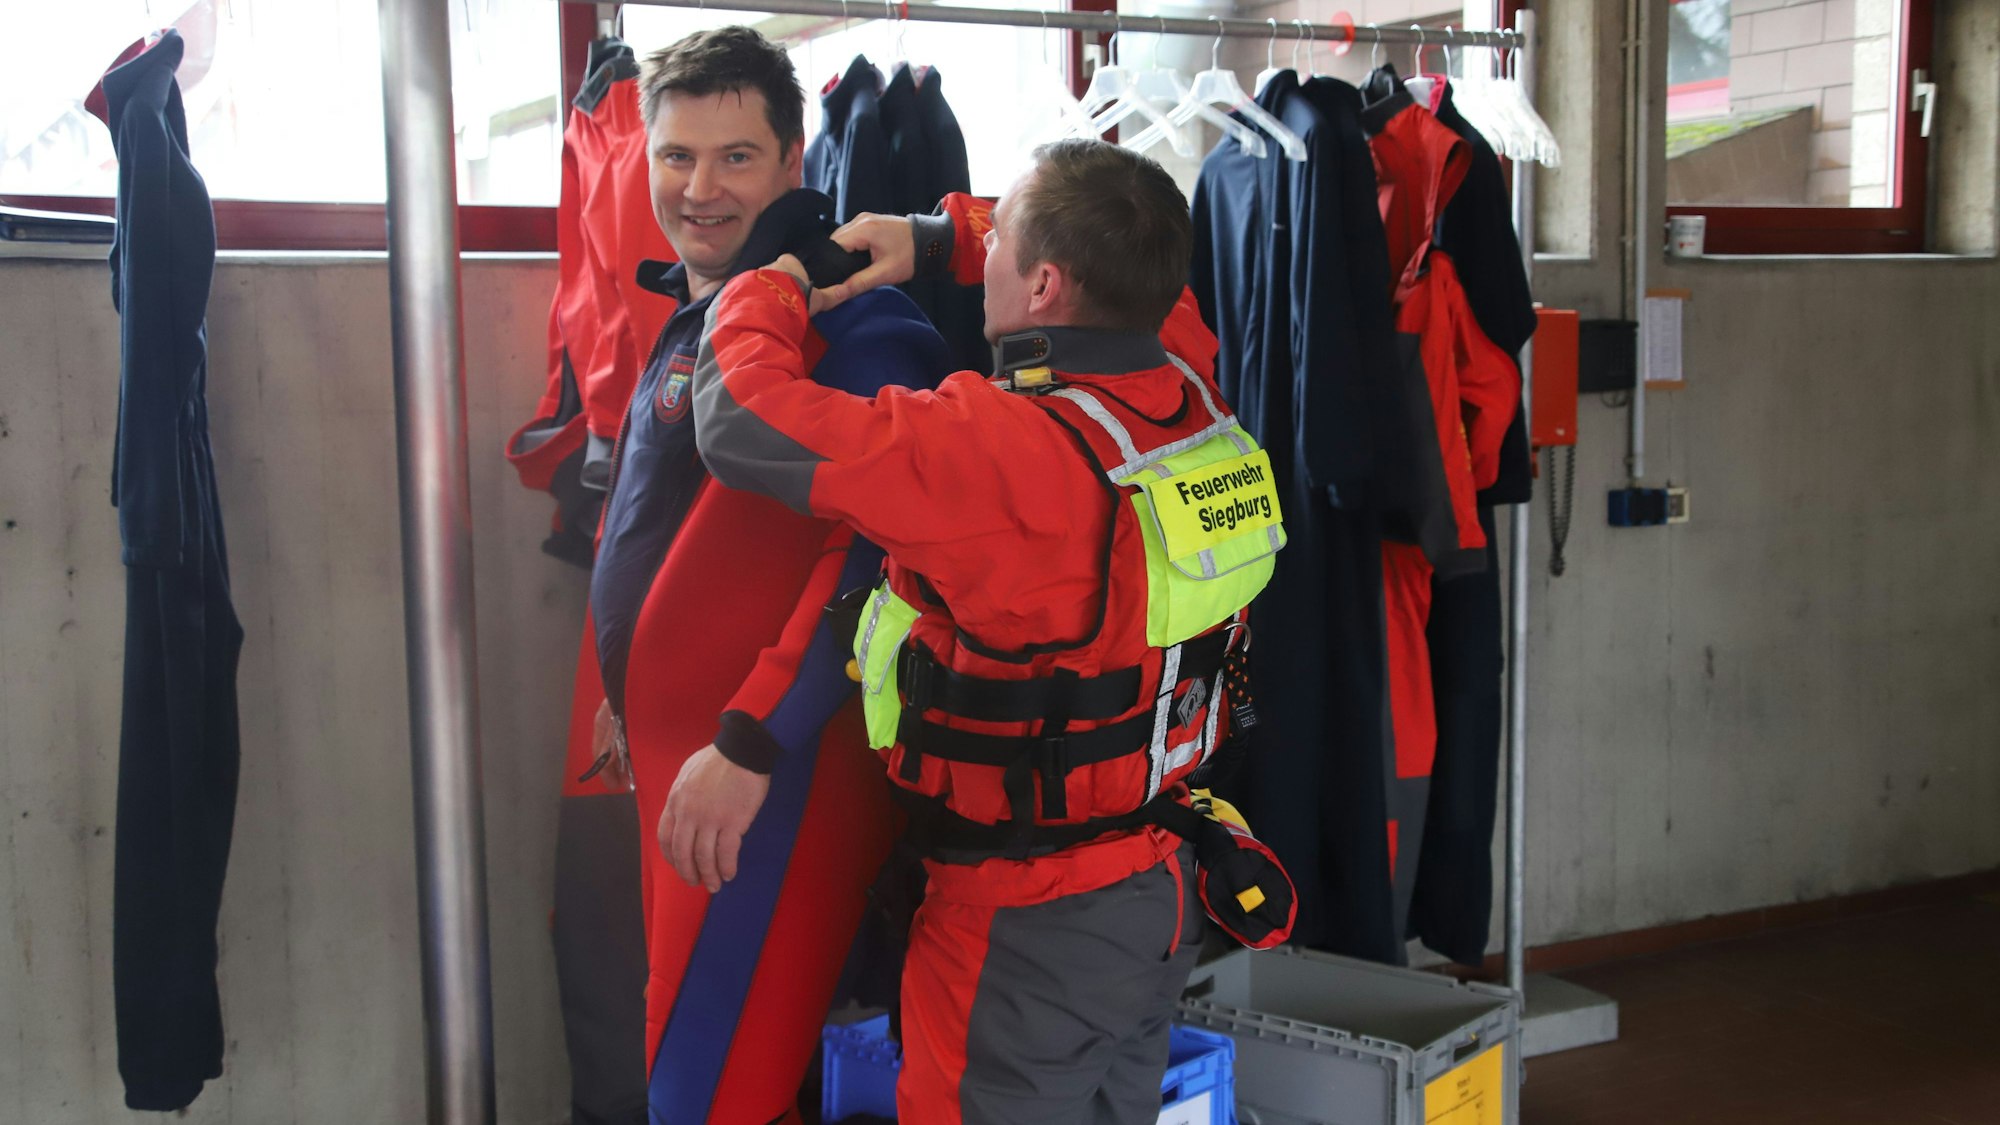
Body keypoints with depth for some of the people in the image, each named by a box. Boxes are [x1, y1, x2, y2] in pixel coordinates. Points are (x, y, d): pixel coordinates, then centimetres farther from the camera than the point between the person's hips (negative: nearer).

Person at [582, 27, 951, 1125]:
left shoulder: (850, 323, -16)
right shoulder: (692, 317, 15)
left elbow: (875, 551, -26)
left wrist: (750, 742, -26)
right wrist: (638, 689, 25)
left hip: (776, 767, -10)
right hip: (680, 754, 10)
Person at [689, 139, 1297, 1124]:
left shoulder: (1001, 449, -29)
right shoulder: (1189, 393, -6)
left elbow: (747, 418, -25)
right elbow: (1126, 265, 16)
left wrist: (767, 293, -4)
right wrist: (932, 239, 10)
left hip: (1034, 929, -7)